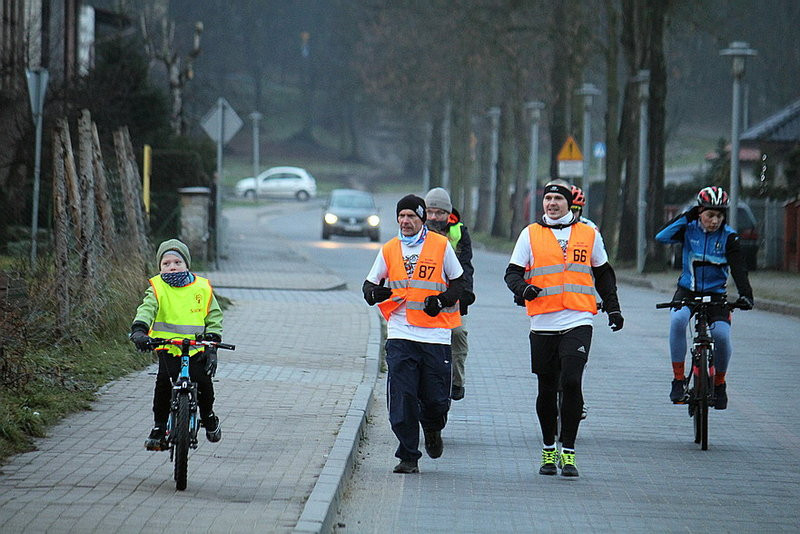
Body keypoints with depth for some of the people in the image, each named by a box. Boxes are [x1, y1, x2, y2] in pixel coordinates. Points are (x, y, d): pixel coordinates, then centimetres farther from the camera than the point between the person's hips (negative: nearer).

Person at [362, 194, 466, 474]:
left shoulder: (441, 246, 3)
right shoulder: (389, 250, 9)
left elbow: (459, 282, 9)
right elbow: (370, 284, 14)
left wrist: (442, 300, -9)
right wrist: (376, 293, -10)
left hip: (435, 333, -1)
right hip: (400, 334, 1)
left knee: (436, 398, -1)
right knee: (401, 398, -7)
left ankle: (432, 429, 33)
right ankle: (408, 457, 3)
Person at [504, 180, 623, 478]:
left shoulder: (588, 235, 10)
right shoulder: (530, 235, 7)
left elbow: (603, 274, 21)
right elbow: (512, 272, 6)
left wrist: (613, 308, 15)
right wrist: (523, 288, -15)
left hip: (578, 322, -1)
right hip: (543, 325, 1)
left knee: (571, 383, -15)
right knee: (547, 389, 7)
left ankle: (568, 452, -10)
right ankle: (548, 450, 23)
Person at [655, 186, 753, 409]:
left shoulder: (728, 237, -7)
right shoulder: (689, 230, -4)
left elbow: (739, 268, -16)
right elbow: (661, 237, -18)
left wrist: (745, 294, -32)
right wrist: (685, 217, -21)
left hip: (715, 294, 0)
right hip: (687, 290, 0)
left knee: (721, 334, -23)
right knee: (678, 320, -32)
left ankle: (719, 383, 6)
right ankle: (678, 380, -20)